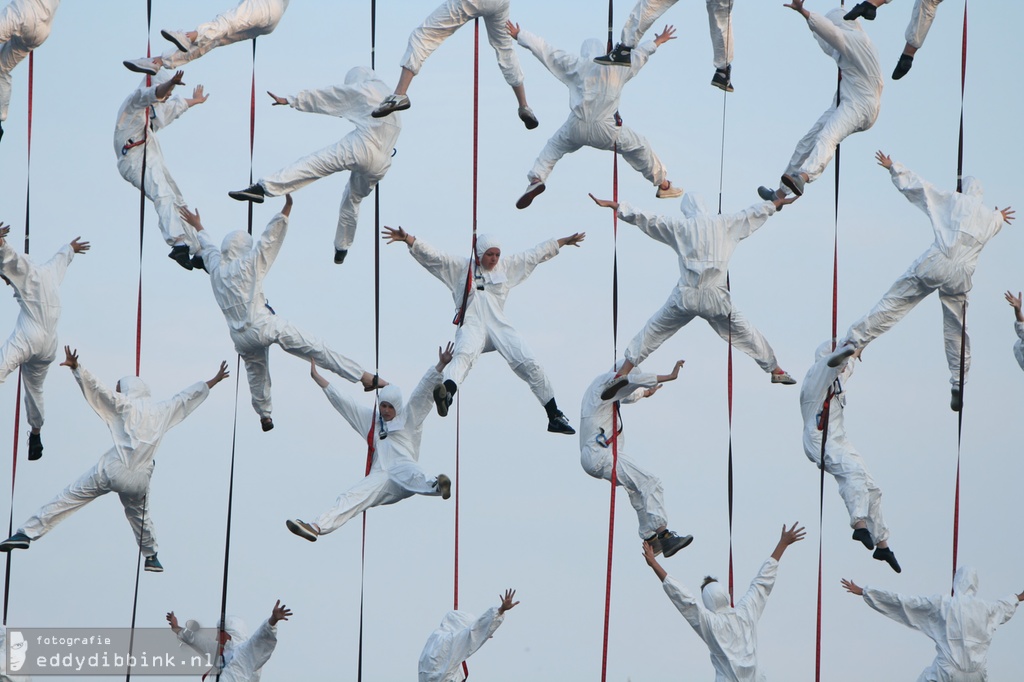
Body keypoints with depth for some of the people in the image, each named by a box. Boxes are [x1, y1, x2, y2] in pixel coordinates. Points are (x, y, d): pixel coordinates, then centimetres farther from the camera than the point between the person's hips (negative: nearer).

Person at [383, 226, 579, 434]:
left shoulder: (507, 267, 19)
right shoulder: (460, 267, 11)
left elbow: (537, 254, 27)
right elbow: (431, 255, 3)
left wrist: (564, 242, 33)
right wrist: (407, 239, -9)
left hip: (499, 326, 4)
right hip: (471, 326, -4)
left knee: (529, 364, -6)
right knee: (464, 355, -36)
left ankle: (554, 416, 4)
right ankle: (446, 393, -67)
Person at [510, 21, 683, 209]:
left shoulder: (575, 65, 8)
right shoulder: (617, 67, 10)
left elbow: (545, 50, 13)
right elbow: (640, 53, 28)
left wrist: (518, 35, 24)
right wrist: (658, 42, 46)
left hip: (577, 128, 0)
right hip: (606, 130, 0)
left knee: (553, 147, 25)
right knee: (640, 148, 20)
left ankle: (536, 178, 3)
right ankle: (663, 185, 27)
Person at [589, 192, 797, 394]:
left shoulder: (680, 226, 3)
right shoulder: (725, 224, 7)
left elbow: (644, 218, 5)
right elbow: (754, 214, 22)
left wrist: (614, 206, 14)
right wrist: (777, 203, 40)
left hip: (686, 296, -1)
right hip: (716, 297, 1)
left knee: (651, 332, 11)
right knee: (746, 335, 18)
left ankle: (622, 373, 1)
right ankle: (776, 371, 25)